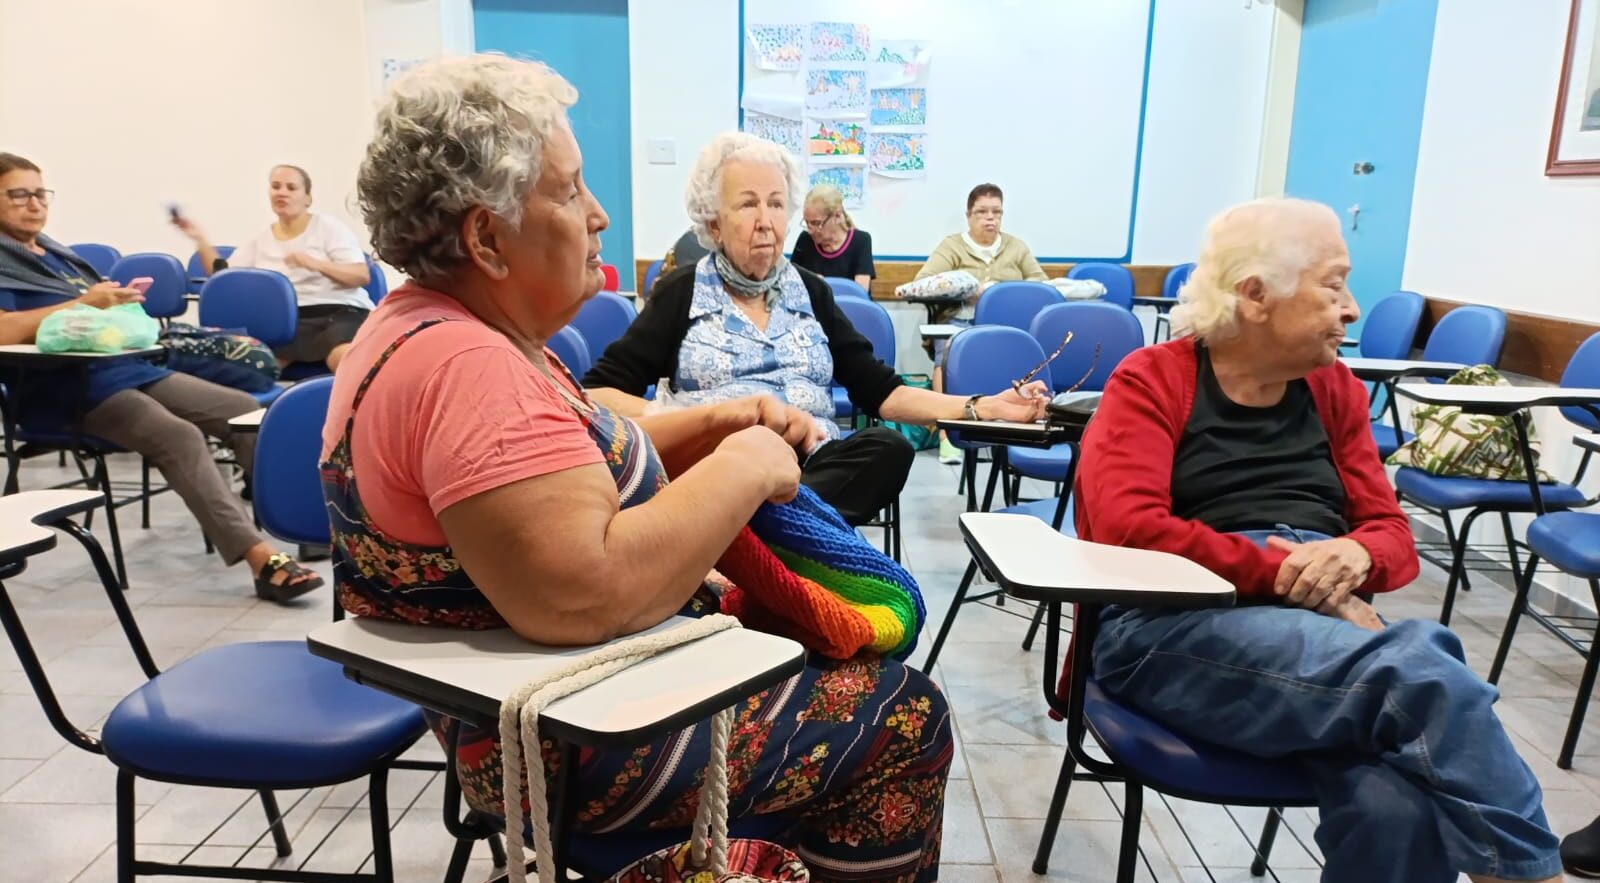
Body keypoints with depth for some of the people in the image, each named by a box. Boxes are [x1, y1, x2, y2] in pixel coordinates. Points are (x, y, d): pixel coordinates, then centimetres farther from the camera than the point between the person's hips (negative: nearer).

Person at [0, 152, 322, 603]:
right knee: (179, 437, -31)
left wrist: (119, 302, 6)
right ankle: (261, 557, -38)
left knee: (243, 409, -5)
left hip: (130, 365, 8)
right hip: (70, 388, -8)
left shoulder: (55, 252, 23)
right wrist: (83, 304, -19)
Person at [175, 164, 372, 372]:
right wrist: (200, 239, 6)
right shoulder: (260, 240, 20)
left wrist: (317, 264, -19)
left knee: (345, 359, -39)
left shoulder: (328, 226, 8)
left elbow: (363, 275, -4)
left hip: (340, 311, -4)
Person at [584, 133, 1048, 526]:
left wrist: (980, 407, 0)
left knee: (888, 448, -32)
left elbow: (881, 392, 13)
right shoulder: (681, 292, 9)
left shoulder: (812, 292, 18)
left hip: (816, 467, 5)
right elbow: (598, 392, 3)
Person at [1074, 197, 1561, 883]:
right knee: (1423, 677, -30)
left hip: (1325, 628, 4)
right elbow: (1129, 529, -13)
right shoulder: (1151, 381, 2)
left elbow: (1394, 536, 14)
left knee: (1398, 804, -29)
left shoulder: (1335, 390, 17)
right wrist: (1287, 574, -16)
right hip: (1174, 625, -4)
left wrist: (1355, 555, -11)